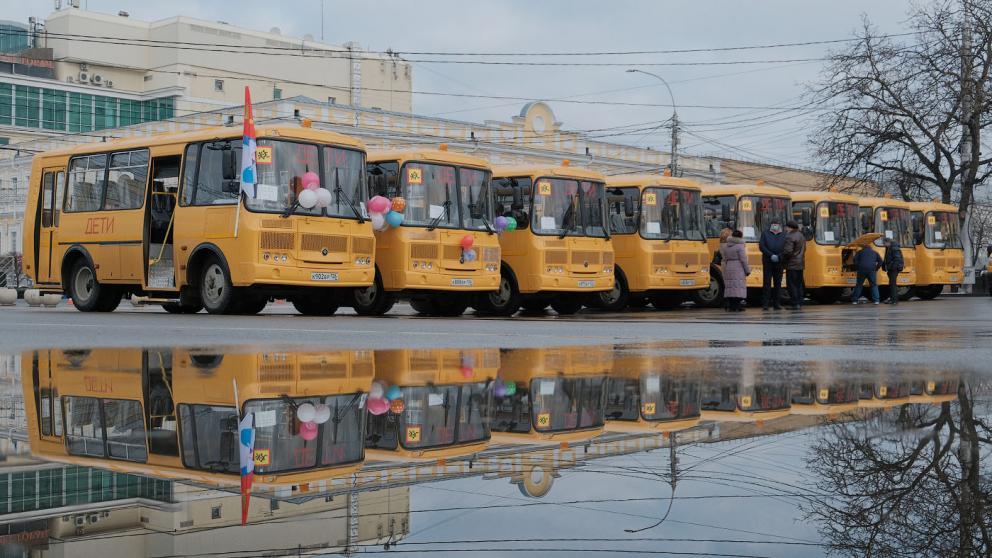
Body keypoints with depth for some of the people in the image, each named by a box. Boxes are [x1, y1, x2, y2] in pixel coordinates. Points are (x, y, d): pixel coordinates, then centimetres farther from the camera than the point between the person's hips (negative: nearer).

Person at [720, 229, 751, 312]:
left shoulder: (726, 246, 8)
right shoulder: (740, 246, -10)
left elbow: (724, 258, 10)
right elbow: (743, 260, -11)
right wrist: (747, 270, -4)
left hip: (728, 268, 6)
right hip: (738, 269, -6)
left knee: (729, 287, 8)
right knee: (738, 286, -4)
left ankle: (730, 306, 8)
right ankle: (736, 306, -8)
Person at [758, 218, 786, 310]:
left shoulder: (783, 236, 11)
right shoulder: (765, 234, 8)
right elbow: (761, 246, -1)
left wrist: (778, 256, -13)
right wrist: (771, 255, -12)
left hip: (779, 262, 2)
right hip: (768, 262, -2)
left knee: (778, 283, 4)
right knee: (766, 282, -4)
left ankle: (777, 303, 8)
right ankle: (765, 304, -4)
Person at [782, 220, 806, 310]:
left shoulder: (790, 237, -15)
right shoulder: (801, 236, 15)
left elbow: (788, 251, -23)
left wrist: (781, 255, -7)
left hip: (792, 265, -9)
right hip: (800, 264, 9)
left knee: (791, 284, -5)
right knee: (799, 284, 12)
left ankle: (795, 304, -8)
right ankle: (800, 303, 13)